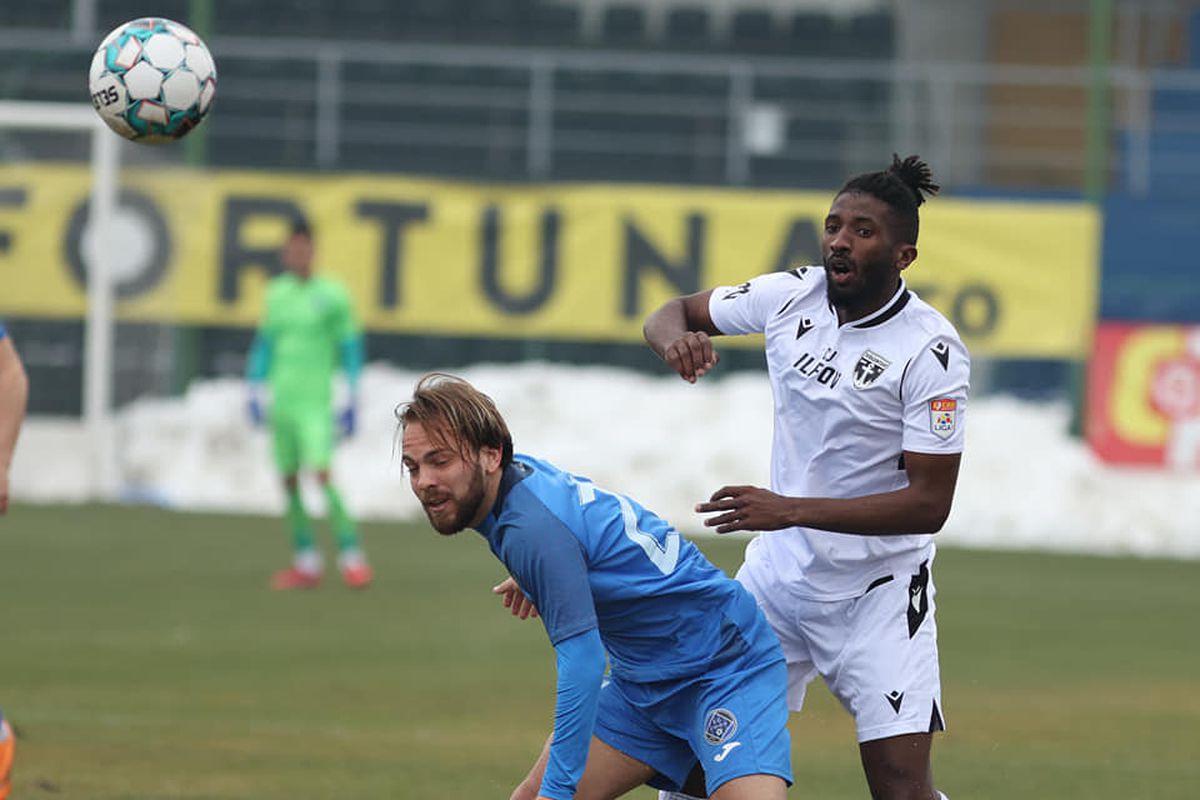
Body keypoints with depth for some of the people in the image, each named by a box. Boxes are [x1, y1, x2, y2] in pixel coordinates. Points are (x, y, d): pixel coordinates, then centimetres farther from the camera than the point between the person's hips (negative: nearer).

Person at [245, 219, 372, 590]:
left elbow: (351, 348, -2)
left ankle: (352, 558, -15)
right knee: (289, 480, 6)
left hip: (315, 402, -6)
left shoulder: (332, 295, -4)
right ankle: (306, 563, 14)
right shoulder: (276, 293, 11)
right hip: (281, 402, 6)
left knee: (322, 473, -18)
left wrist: (352, 402, -4)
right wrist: (256, 390, 18)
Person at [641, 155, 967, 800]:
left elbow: (930, 504, -21)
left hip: (877, 594, -5)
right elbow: (670, 313, 10)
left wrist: (792, 510, -27)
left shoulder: (932, 352, -19)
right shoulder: (792, 296, -3)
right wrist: (676, 337, -17)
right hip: (778, 573, 5)